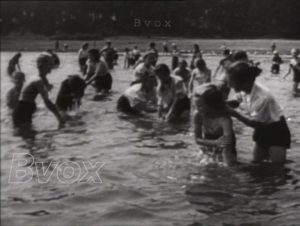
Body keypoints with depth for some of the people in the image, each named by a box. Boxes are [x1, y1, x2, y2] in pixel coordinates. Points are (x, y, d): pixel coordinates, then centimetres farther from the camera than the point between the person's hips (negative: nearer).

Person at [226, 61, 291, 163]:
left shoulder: (262, 97, -35)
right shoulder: (244, 91, -15)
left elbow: (253, 122, -24)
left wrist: (233, 112, -26)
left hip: (276, 131, -7)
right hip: (262, 130, 7)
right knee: (256, 162, 12)